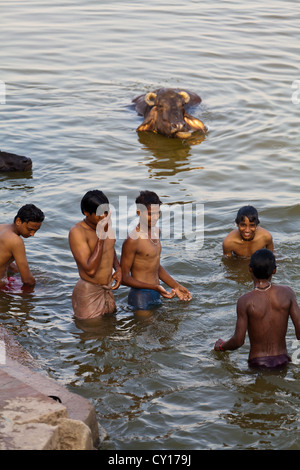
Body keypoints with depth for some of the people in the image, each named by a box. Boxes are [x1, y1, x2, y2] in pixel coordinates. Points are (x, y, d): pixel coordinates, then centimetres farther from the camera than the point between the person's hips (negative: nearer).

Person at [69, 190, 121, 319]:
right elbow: (90, 270, -29)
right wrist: (101, 237, -30)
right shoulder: (77, 232, -22)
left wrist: (118, 269, 5)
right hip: (88, 293, -8)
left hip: (108, 290, 8)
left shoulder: (106, 222, 2)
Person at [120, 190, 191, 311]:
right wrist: (154, 287, -25)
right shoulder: (133, 240, -19)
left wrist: (176, 286, 15)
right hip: (141, 296, -8)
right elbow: (124, 278, -17)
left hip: (156, 295, 8)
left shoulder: (156, 231, 9)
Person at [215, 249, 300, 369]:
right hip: (282, 360, 3)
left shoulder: (245, 301, -13)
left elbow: (238, 341, -9)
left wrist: (221, 346, 12)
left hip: (257, 364, -3)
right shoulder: (287, 293, -5)